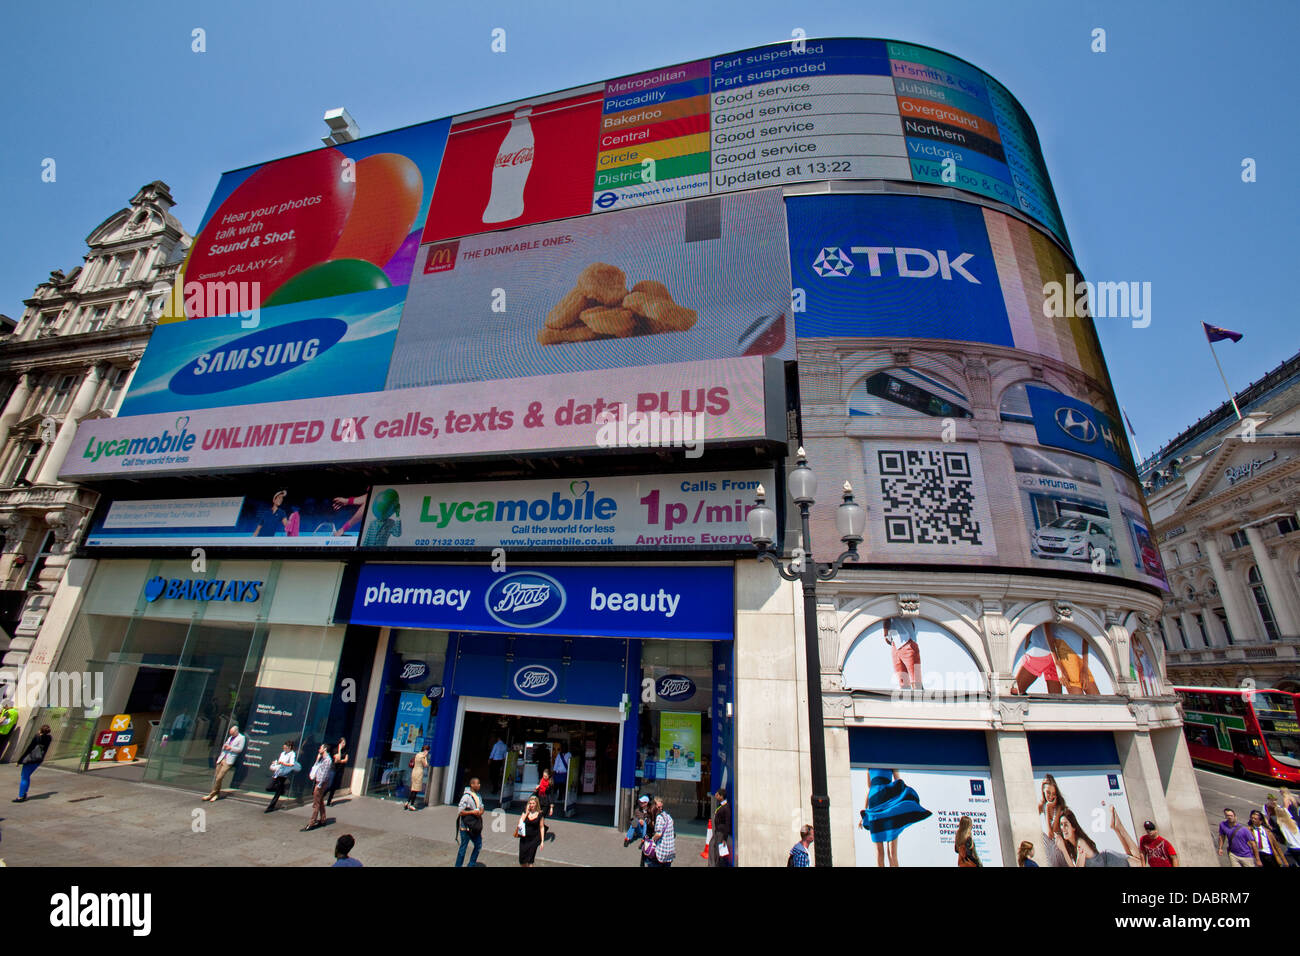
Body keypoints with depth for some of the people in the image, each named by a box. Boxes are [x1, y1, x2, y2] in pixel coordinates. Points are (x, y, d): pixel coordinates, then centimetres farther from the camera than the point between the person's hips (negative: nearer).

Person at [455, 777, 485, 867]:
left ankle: (471, 864, 28)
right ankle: (458, 865, 19)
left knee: (478, 845, 12)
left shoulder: (478, 796, 8)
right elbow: (460, 811, -20)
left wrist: (481, 812, -6)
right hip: (466, 826, -8)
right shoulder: (466, 796, -18)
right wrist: (473, 812, -23)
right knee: (463, 847, 3)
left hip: (475, 827, 8)